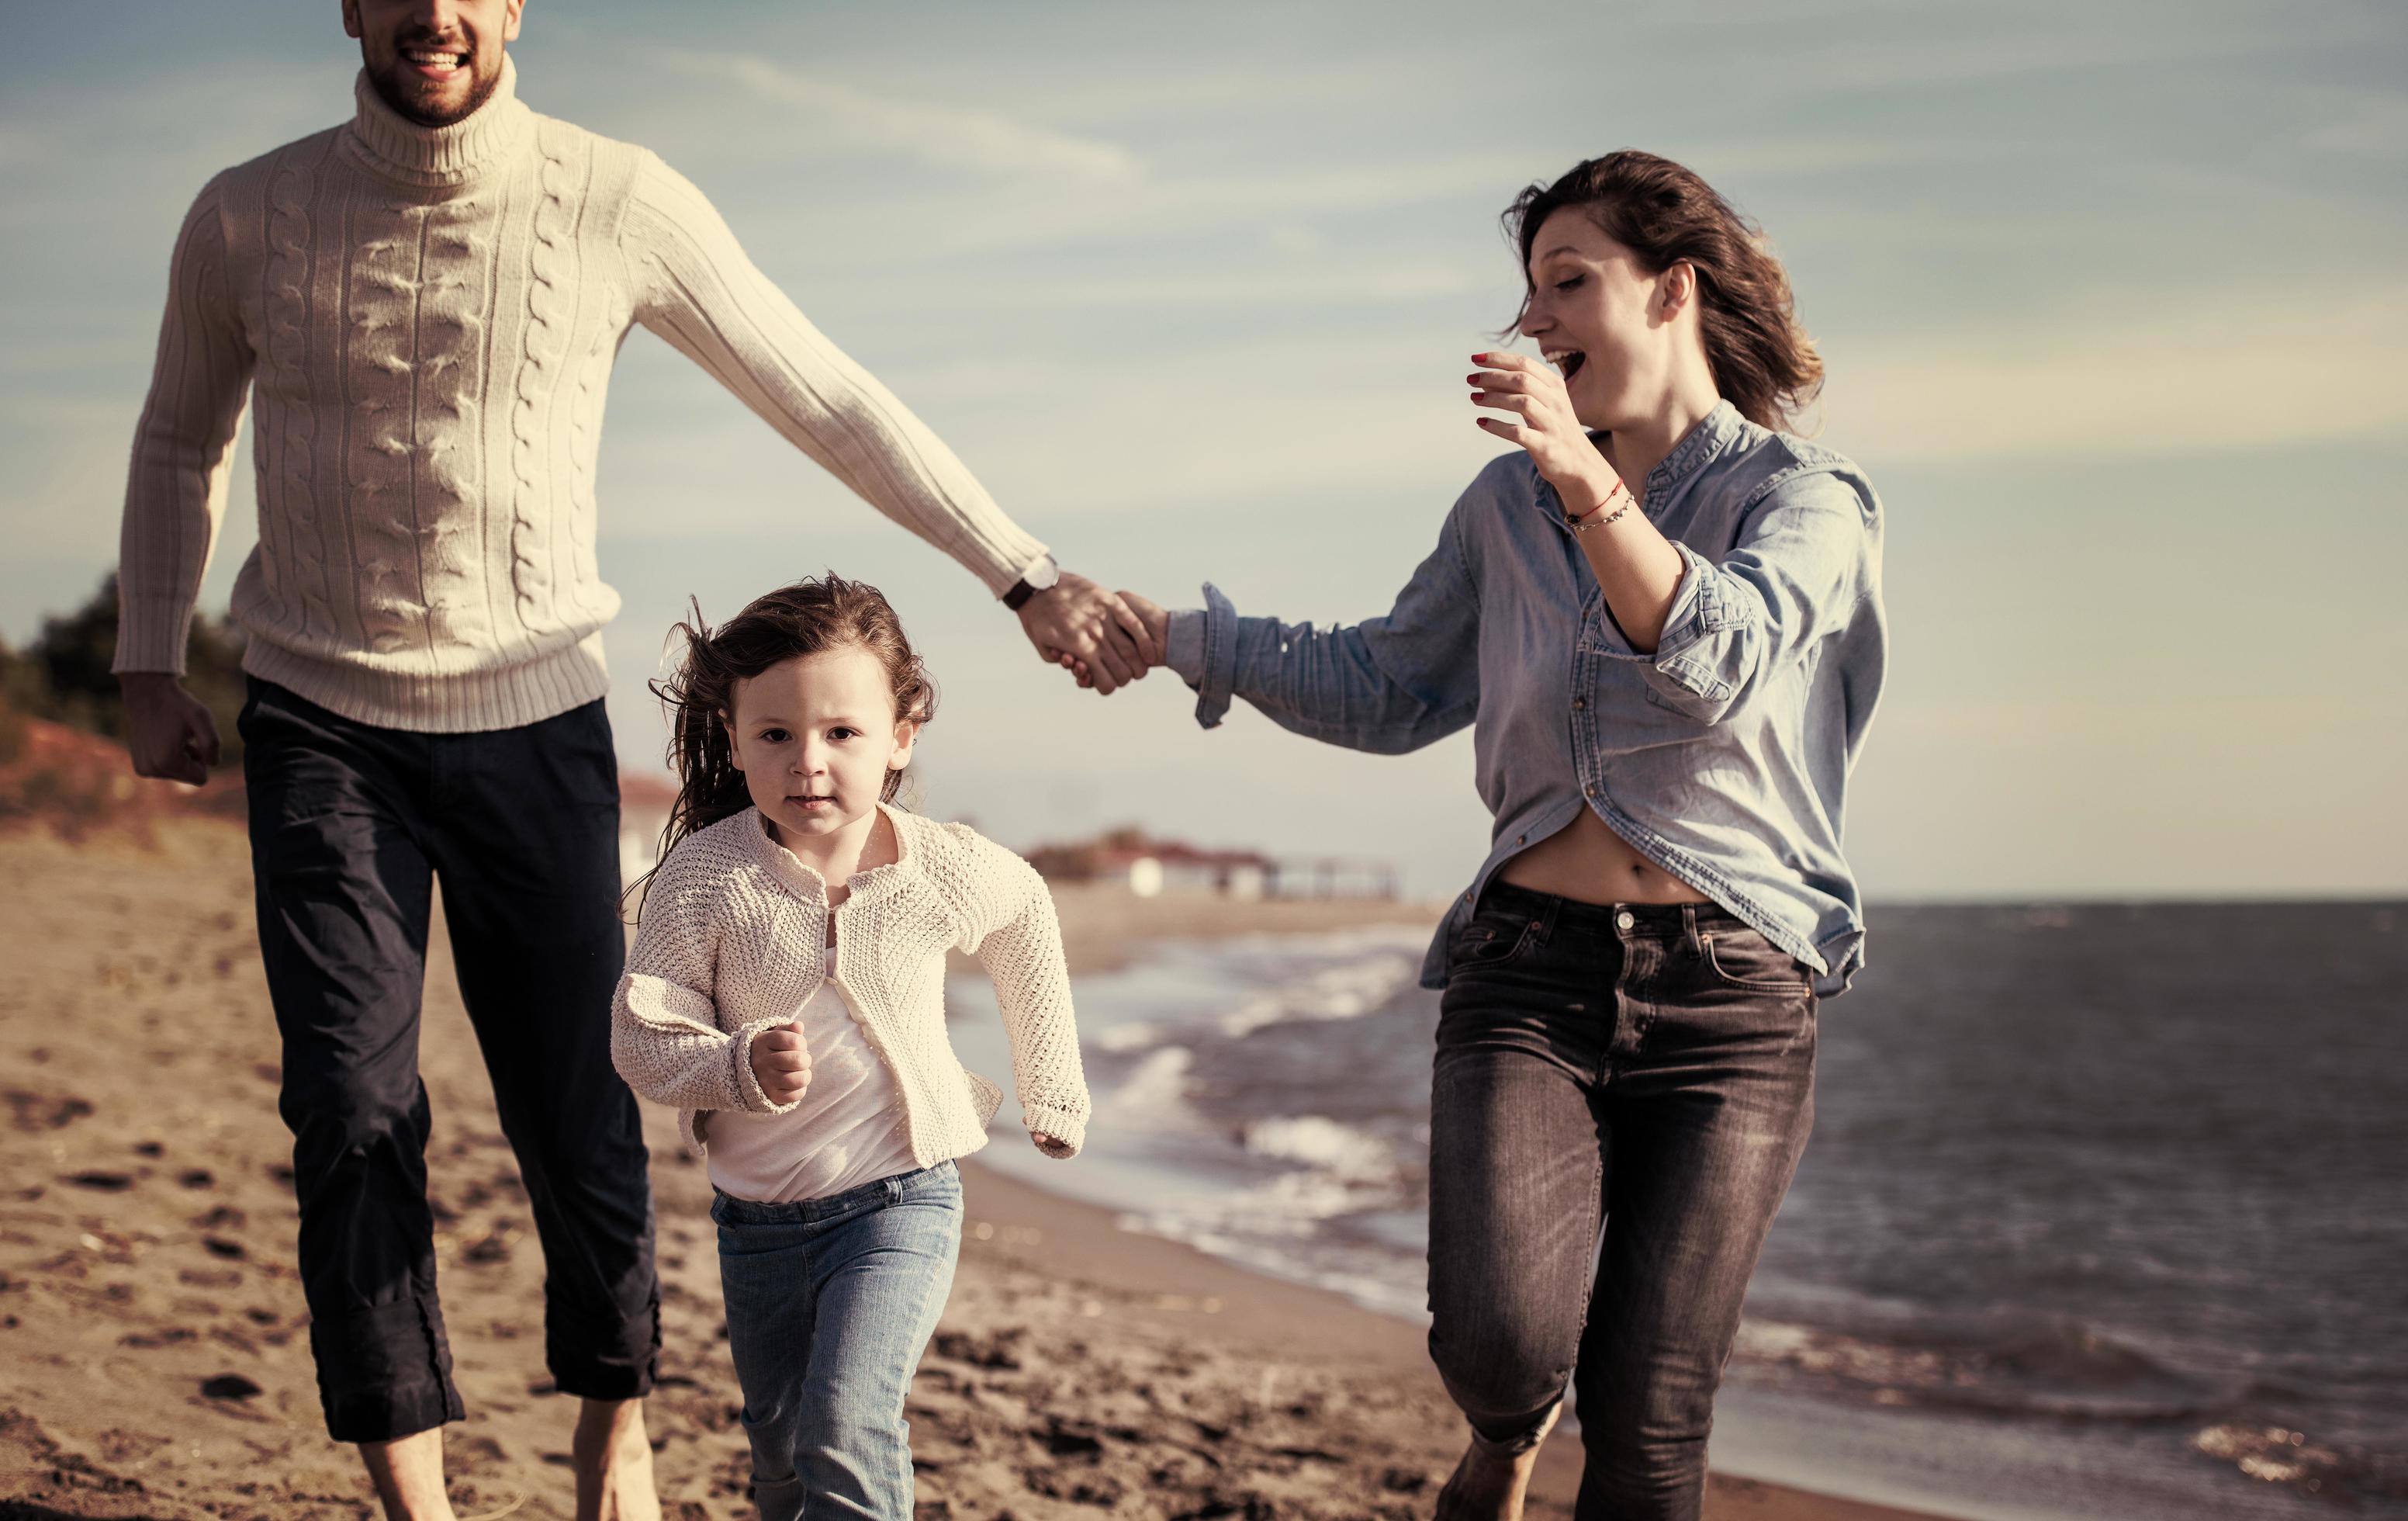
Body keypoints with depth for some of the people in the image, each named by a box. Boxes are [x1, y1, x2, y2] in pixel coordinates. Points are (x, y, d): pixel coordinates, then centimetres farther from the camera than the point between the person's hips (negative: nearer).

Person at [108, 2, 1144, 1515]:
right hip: (321, 724, 1)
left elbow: (830, 400, -2)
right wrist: (151, 667, 9)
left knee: (577, 1109, 2)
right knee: (354, 1118, -6)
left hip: (535, 719, -1)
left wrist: (1029, 576, -1)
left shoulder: (619, 202, -9)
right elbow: (182, 438, 15)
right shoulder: (247, 219, -4)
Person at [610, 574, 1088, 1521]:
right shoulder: (703, 877, -16)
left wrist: (1051, 1087, 19)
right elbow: (640, 1036, -11)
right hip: (756, 1220, 2)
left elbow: (1025, 916, 11)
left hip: (899, 1201, -2)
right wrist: (741, 1068, -31)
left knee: (846, 1431, -22)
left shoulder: (948, 872, -12)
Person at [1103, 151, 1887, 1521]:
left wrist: (1588, 484, -33)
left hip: (1732, 995, -2)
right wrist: (1171, 634, 17)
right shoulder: (1510, 509, 16)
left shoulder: (1808, 500, 1)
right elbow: (1388, 691, 23)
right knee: (1501, 1337, -21)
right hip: (1531, 969, 3)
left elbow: (1721, 661, -19)